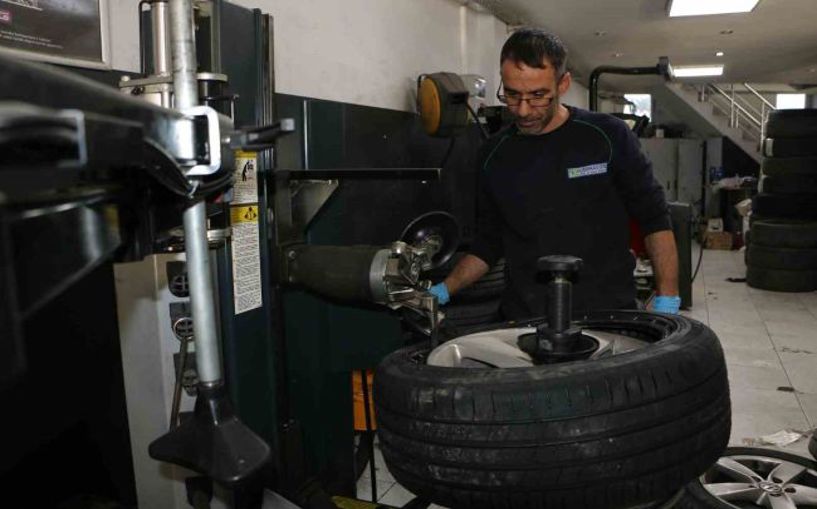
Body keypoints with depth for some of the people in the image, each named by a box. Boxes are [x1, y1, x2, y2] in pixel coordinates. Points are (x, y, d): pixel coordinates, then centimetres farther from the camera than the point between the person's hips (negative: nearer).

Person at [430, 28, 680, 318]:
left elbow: (655, 221, -1)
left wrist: (667, 301, -8)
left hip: (608, 316, -2)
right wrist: (443, 291, 0)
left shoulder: (608, 137, -6)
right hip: (524, 321, 2)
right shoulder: (493, 156, 3)